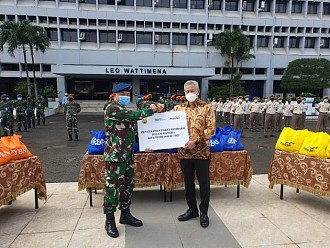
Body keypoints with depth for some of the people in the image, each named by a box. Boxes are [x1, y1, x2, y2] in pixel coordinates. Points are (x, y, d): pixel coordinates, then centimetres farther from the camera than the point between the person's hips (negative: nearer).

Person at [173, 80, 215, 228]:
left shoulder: (206, 108, -3)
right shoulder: (178, 108, 7)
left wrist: (195, 141, -19)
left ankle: (203, 212, 24)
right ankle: (192, 209, 32)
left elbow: (211, 129, -10)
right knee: (188, 182, 14)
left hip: (201, 151, -3)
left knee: (204, 183, 7)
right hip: (184, 152, 4)